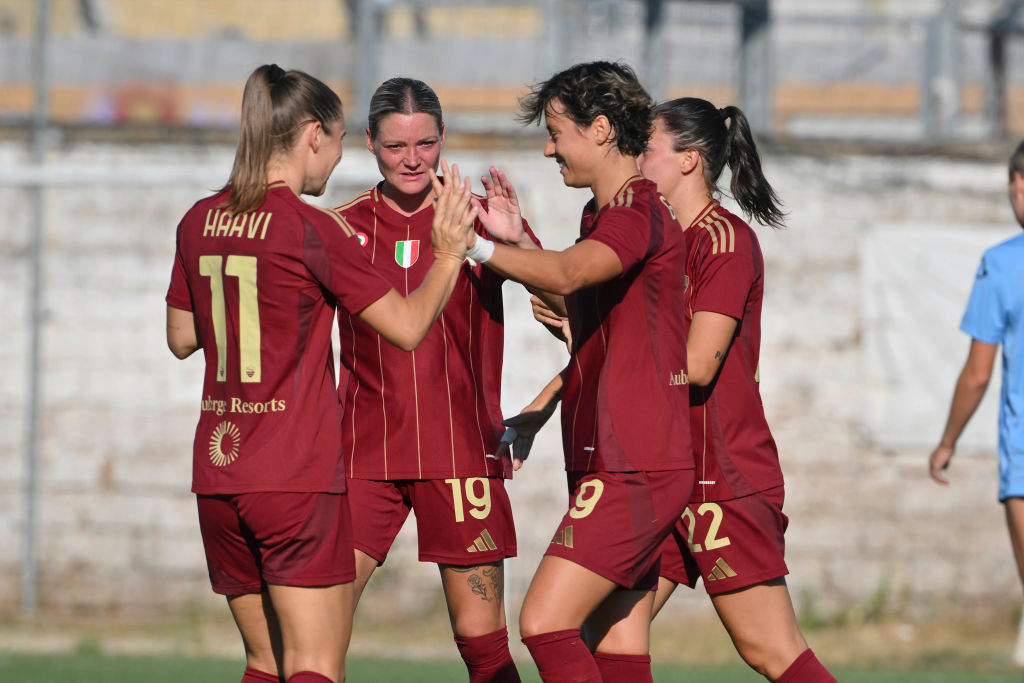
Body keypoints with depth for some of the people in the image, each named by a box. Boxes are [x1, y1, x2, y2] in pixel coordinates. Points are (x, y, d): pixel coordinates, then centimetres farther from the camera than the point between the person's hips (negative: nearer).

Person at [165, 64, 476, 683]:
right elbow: (408, 326, -6)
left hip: (217, 471, 7)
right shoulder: (311, 230, -10)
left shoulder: (201, 221, 8)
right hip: (297, 475, -6)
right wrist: (449, 254, 8)